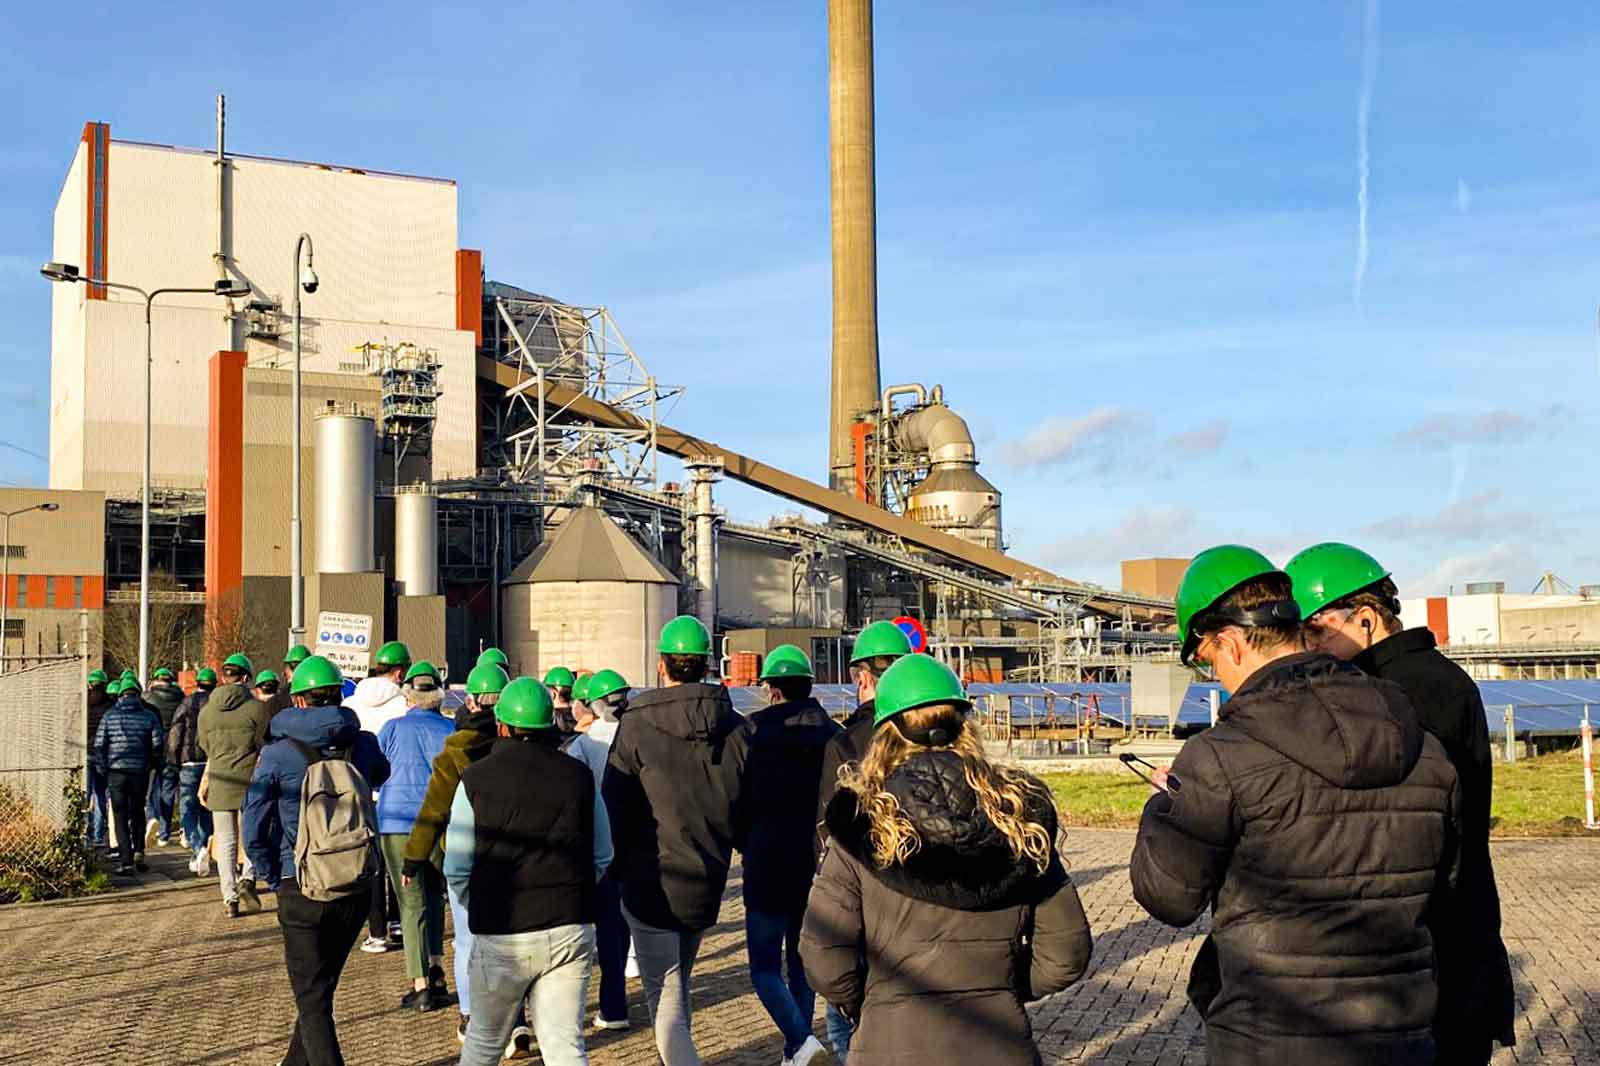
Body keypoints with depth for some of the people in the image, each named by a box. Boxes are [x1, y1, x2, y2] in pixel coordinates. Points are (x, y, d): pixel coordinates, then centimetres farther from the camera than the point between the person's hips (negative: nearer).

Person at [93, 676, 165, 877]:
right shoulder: (148, 716, 1)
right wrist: (152, 763, 15)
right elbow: (157, 745, -2)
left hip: (116, 771, -1)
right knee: (137, 813, 19)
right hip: (140, 771, 1)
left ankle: (126, 862, -1)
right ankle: (138, 852, 7)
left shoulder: (109, 716, 1)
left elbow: (99, 745, -2)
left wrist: (105, 765, 12)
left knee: (121, 817, 4)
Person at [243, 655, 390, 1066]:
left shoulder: (276, 754, -8)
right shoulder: (364, 744, 1)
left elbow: (254, 832, -6)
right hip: (357, 887, 4)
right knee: (321, 988, 22)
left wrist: (274, 878, 6)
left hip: (302, 889, -4)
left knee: (313, 1001, 4)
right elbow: (380, 775, 25)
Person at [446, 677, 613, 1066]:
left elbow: (457, 869, -2)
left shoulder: (475, 780, -4)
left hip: (500, 935, -1)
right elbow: (602, 858, 9)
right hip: (571, 930, 2)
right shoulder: (579, 776, 2)